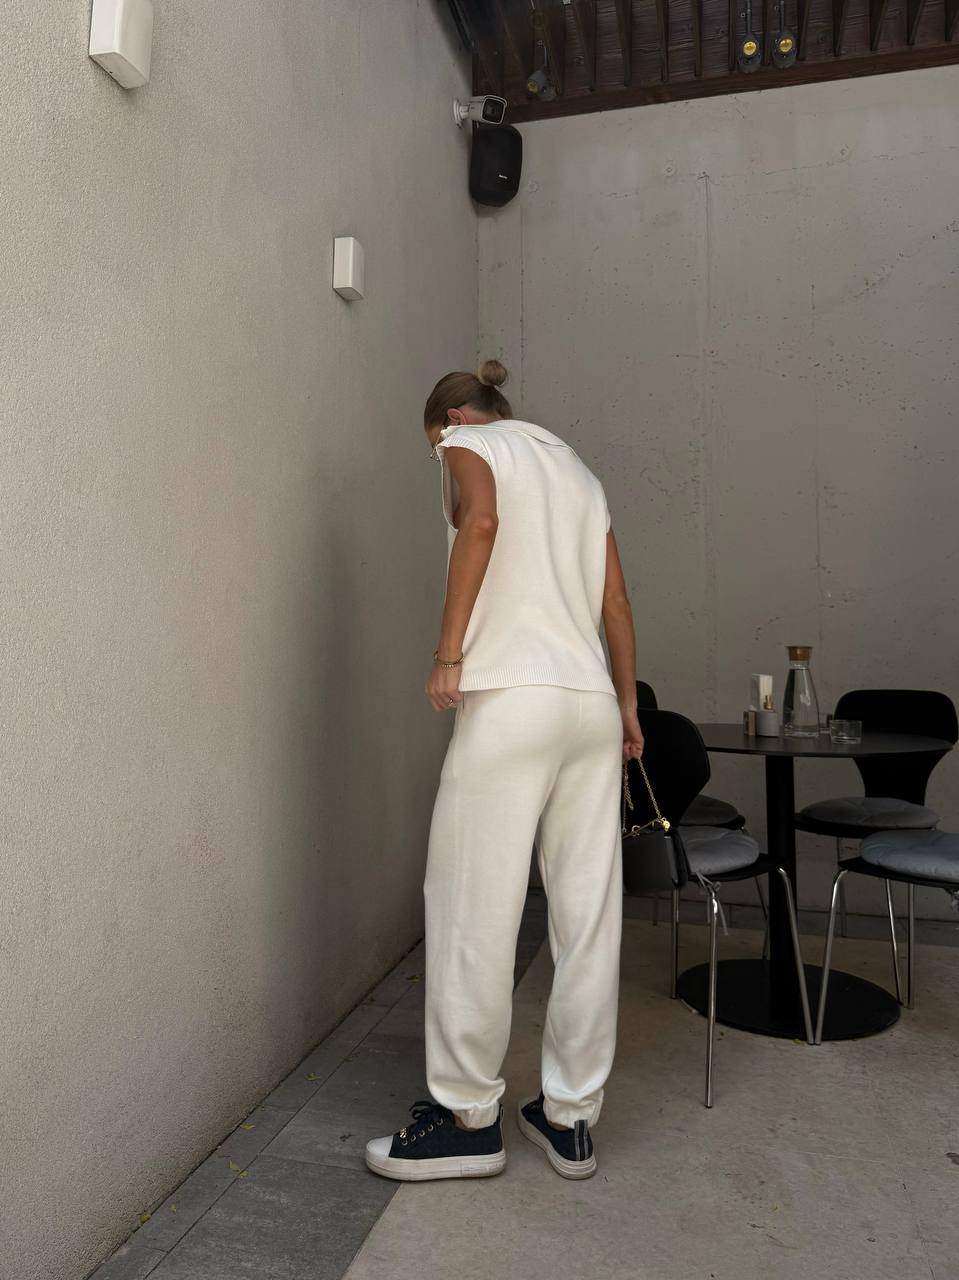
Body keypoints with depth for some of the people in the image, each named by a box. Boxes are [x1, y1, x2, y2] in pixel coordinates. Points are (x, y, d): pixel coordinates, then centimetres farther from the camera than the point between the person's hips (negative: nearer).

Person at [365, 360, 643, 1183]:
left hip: (513, 700, -7)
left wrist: (448, 654, -15)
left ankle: (469, 1116, 14)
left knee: (475, 908, 2)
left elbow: (481, 518, -15)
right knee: (588, 914, 8)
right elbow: (616, 602, 21)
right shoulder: (575, 466, 27)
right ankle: (571, 1116, 20)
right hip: (593, 705, 7)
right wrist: (627, 705, 25)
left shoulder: (470, 445, 10)